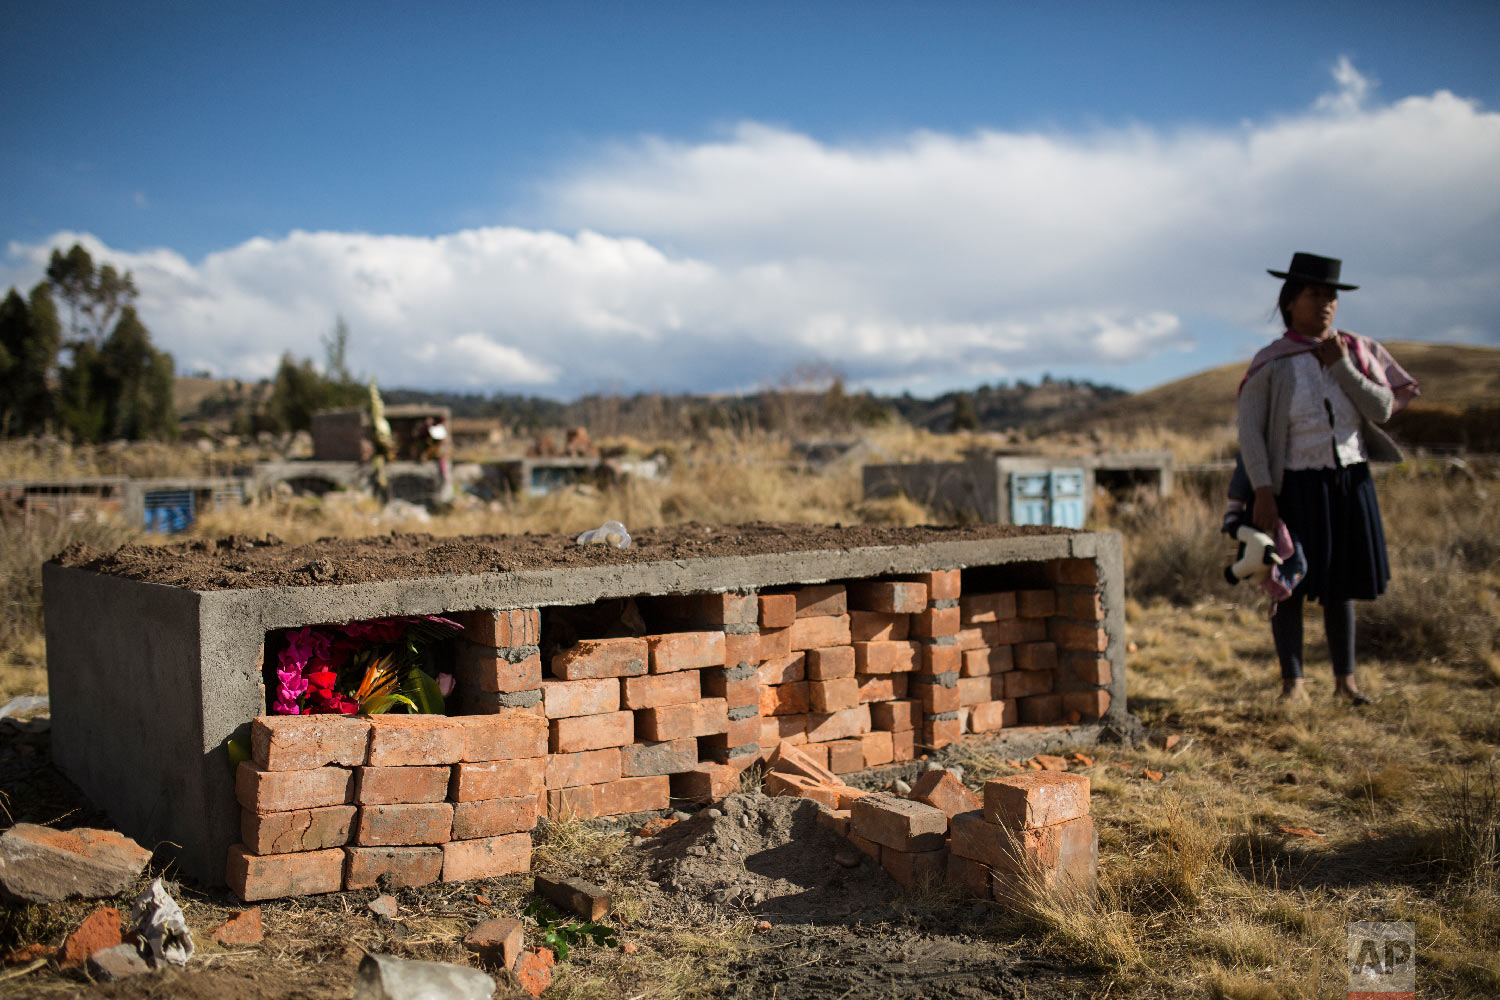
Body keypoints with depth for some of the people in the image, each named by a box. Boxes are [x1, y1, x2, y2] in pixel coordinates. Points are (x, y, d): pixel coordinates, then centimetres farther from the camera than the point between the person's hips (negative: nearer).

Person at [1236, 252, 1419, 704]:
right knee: (1290, 585, 2)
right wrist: (1262, 492, -16)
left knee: (1341, 583, 12)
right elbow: (1249, 431, -9)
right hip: (1296, 486, -3)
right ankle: (1292, 681, 14)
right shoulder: (1271, 364, -6)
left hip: (1350, 482, 4)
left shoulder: (1358, 351, 5)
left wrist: (1342, 367, -11)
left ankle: (1345, 678, 23)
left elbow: (1382, 409, -3)